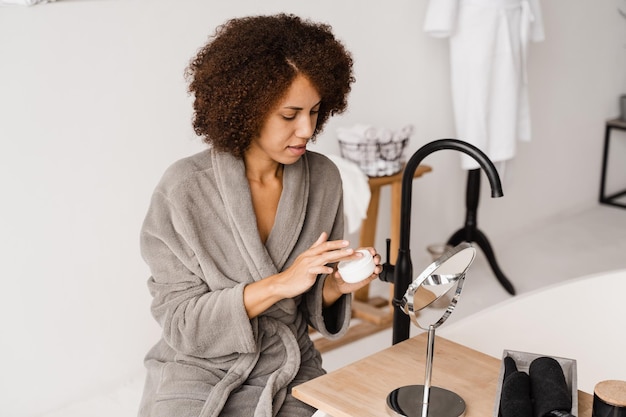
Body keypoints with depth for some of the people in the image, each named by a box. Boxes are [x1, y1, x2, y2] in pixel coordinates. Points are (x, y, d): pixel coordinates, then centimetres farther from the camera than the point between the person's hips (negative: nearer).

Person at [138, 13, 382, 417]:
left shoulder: (323, 178, -5)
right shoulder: (183, 188, -16)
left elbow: (309, 308, 5)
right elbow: (180, 323, -14)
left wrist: (335, 286, -18)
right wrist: (279, 284, -25)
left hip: (292, 376, 3)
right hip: (198, 377, -3)